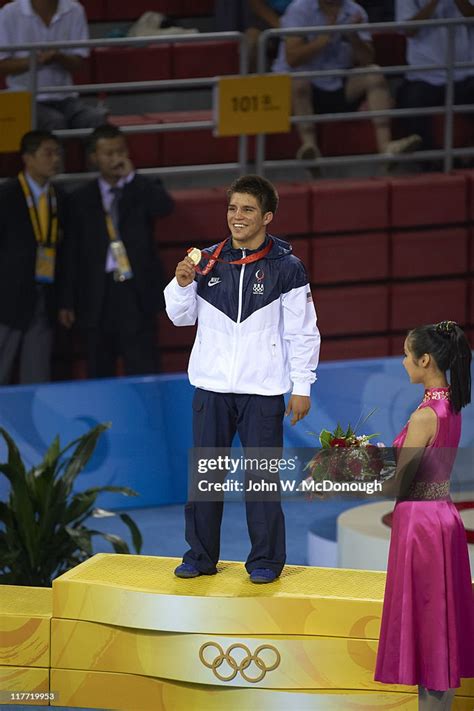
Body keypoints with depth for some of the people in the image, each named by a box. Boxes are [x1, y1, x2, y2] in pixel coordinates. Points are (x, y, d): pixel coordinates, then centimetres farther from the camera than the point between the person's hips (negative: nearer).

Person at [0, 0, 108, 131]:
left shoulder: (74, 11, 3)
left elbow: (77, 63, 4)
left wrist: (58, 57, -19)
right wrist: (36, 60, -20)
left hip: (65, 97, 3)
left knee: (98, 118, -25)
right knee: (55, 122, -33)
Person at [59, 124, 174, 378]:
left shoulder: (144, 189, 7)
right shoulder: (82, 199, 9)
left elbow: (165, 207, -16)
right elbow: (72, 254, 9)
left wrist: (130, 176, -14)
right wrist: (68, 302, 6)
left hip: (137, 292, -2)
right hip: (97, 297, 2)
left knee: (143, 371, -8)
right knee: (99, 374, 5)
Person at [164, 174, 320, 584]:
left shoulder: (286, 268, -5)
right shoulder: (209, 262, 4)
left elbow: (303, 331, -1)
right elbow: (182, 317, 13)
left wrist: (302, 386, -4)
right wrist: (183, 284, -6)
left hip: (263, 389, -3)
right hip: (212, 385, 3)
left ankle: (266, 560, 11)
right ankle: (200, 557, 17)